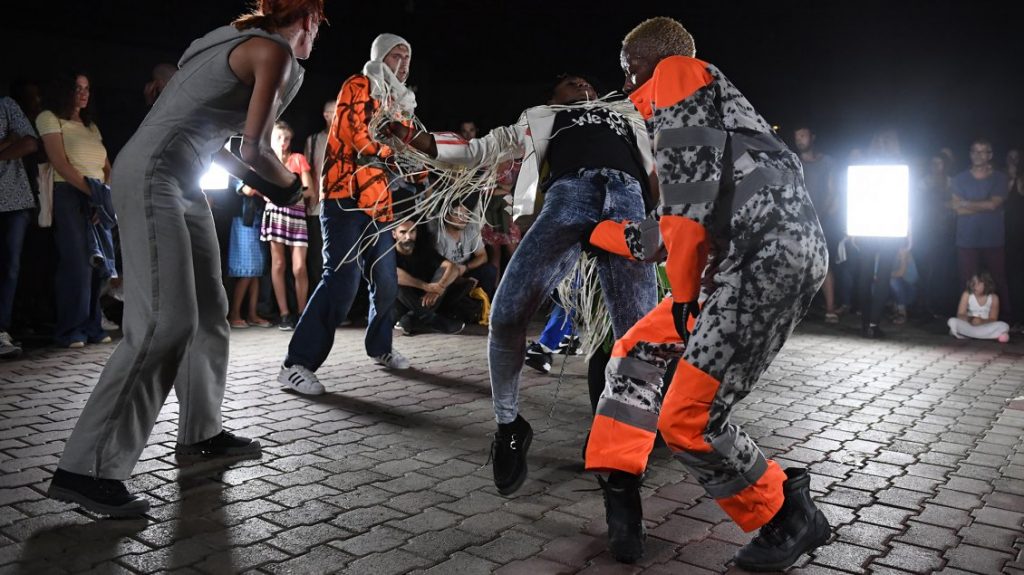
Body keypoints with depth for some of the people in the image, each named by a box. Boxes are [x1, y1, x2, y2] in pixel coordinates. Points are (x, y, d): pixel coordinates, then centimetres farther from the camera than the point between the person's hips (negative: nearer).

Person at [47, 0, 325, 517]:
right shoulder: (275, 51, -7)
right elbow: (256, 149, -10)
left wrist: (248, 176, 21)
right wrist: (289, 183, 8)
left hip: (181, 181, 10)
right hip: (154, 176, -10)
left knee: (209, 312, 12)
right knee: (166, 322, -17)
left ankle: (200, 431, 23)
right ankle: (84, 469, -13)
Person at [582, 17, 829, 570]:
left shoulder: (676, 73, 6)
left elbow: (689, 188, -10)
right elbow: (667, 233, 30)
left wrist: (685, 290, -8)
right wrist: (582, 226, 39)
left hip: (772, 250, -10)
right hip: (744, 257, 10)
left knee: (689, 420, -9)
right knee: (637, 352, 15)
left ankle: (791, 518, 12)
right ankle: (619, 492, 18)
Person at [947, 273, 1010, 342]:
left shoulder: (993, 298, -5)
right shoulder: (967, 295, -6)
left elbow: (993, 319, -8)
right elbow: (960, 315, -10)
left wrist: (982, 321, -29)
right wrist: (970, 319, -31)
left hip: (985, 327, 1)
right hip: (968, 325, -1)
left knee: (1004, 326, -28)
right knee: (952, 321, -29)